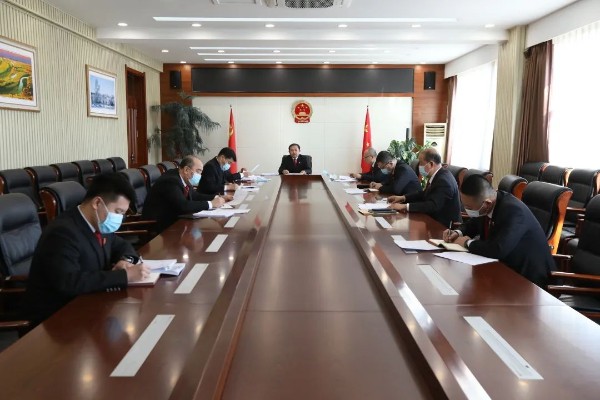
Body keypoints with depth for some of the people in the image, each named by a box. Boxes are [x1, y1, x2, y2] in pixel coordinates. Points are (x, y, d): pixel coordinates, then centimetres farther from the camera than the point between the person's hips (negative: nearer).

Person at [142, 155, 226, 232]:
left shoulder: (184, 179, 1)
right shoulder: (171, 181, -24)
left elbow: (194, 196, 16)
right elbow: (183, 206, -33)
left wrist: (216, 197, 2)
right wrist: (211, 204, -26)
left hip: (172, 220, 9)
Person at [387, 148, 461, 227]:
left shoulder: (443, 180, -24)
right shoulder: (436, 175, 3)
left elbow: (433, 206, -32)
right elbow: (424, 194, 15)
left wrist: (405, 206, -32)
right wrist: (403, 198, 2)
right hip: (435, 219, 8)